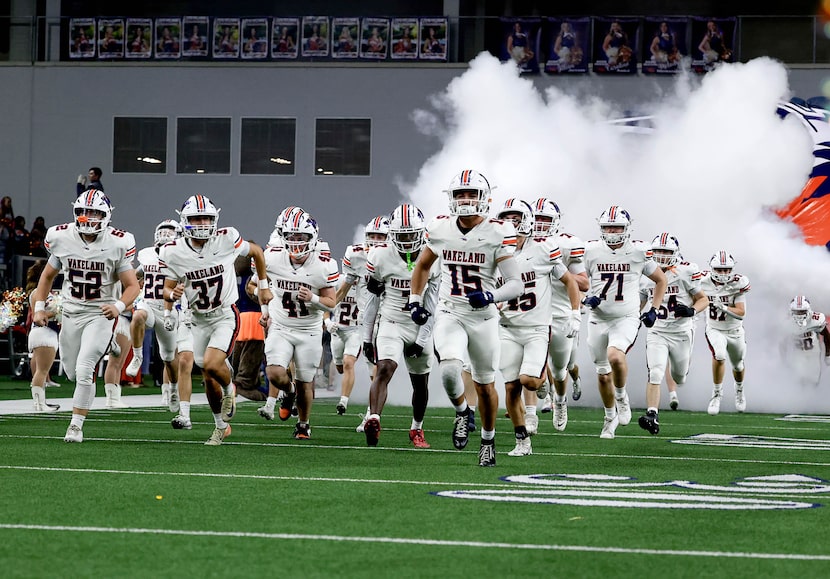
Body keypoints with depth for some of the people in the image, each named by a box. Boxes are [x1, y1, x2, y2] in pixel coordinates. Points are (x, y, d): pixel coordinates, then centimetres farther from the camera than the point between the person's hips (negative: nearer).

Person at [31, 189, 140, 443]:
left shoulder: (117, 244, -13)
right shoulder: (62, 238, -5)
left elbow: (132, 286, -10)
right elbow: (48, 275, 12)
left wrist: (119, 306, -29)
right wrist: (39, 307, 3)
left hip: (101, 315, -4)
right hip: (71, 313, 4)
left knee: (84, 370, -16)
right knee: (72, 372, 12)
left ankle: (76, 426, -6)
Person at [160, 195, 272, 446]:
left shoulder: (227, 239, -16)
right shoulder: (175, 252, -11)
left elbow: (256, 251, 4)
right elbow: (167, 289, 0)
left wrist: (264, 286, 11)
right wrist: (172, 294, -24)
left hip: (225, 316, -3)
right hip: (198, 320, 3)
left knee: (211, 364, -24)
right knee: (209, 379, 10)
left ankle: (229, 389, 10)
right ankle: (221, 425, 31)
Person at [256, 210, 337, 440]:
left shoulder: (324, 267, -15)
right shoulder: (273, 258, -11)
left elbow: (331, 302, -7)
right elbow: (262, 280, 11)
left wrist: (313, 299, -27)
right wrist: (265, 309, 6)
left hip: (309, 332, -1)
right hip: (279, 327, 1)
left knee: (305, 382, 5)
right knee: (275, 374, -18)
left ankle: (303, 424, 29)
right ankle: (289, 391, 19)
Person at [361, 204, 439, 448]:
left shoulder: (432, 259, -9)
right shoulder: (381, 256, -8)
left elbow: (431, 306, -6)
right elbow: (372, 299, 0)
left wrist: (421, 341, -10)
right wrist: (366, 336, 1)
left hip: (419, 328, 1)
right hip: (391, 324, -1)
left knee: (421, 383, 11)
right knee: (384, 369, -24)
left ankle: (417, 430, 31)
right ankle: (373, 421, -37)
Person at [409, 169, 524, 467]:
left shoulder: (497, 234, -13)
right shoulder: (441, 229, -2)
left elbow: (516, 284, -17)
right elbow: (422, 265, 18)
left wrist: (491, 296, -35)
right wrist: (415, 301, 10)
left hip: (483, 317, -1)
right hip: (450, 315, 1)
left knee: (485, 385, 12)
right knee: (449, 369, -24)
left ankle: (488, 439, 36)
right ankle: (462, 412, 8)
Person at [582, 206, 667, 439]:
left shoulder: (639, 252, -5)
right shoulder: (591, 251, -3)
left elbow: (660, 280, 10)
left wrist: (654, 310, 2)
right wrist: (586, 298, -10)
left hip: (626, 318, -3)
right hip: (598, 320, 3)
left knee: (615, 356, -30)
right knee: (603, 375, 10)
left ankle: (621, 396, -3)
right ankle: (611, 416, 33)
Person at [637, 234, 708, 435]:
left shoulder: (686, 272, -9)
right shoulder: (646, 276, 4)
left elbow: (703, 299, -2)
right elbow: (639, 303, 18)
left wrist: (691, 311, -21)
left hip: (681, 333, -1)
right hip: (656, 333, 1)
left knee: (680, 377, 17)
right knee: (655, 374, -18)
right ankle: (652, 416, -22)